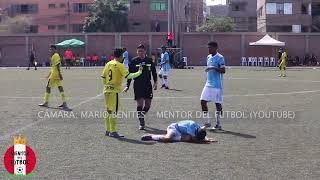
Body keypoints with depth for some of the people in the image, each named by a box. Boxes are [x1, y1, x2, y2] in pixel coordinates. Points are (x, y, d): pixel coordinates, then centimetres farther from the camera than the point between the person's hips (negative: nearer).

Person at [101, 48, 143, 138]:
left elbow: (103, 77, 12)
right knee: (114, 111, -4)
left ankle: (108, 130, 20)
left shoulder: (108, 64, 11)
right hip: (114, 90, -7)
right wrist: (139, 72, -6)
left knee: (109, 110, 15)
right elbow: (128, 76, -16)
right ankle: (113, 131, -3)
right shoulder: (119, 65, -10)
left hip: (107, 89, 8)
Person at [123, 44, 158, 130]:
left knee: (148, 104, 5)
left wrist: (155, 82, 7)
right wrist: (127, 86, -6)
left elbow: (154, 72, 13)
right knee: (140, 103, -7)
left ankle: (141, 116, 31)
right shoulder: (133, 61, -3)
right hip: (138, 85, -3)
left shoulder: (149, 60, 4)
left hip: (148, 85, 3)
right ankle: (141, 122, 2)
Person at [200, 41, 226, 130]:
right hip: (208, 84, 8)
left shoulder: (220, 57, -10)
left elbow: (223, 70, -17)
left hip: (217, 85, -7)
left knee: (218, 103, 0)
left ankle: (218, 124, 10)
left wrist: (214, 68, -28)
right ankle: (207, 122, 12)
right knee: (203, 101, 2)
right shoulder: (208, 57, 13)